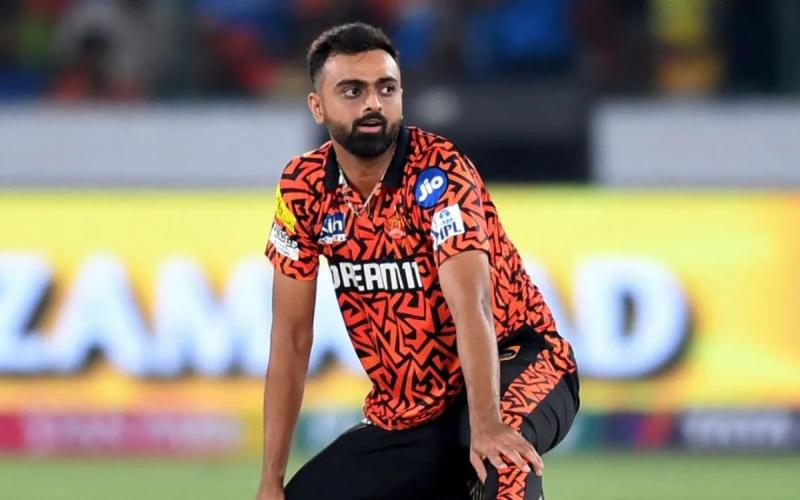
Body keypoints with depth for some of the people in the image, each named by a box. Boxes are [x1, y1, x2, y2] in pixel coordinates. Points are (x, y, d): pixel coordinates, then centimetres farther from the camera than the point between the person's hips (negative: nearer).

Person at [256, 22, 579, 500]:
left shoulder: (439, 172, -19)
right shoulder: (304, 187, -4)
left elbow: (470, 303, -32)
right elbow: (291, 337, 0)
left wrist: (487, 425, -47)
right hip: (402, 412, 6)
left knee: (500, 456, -39)